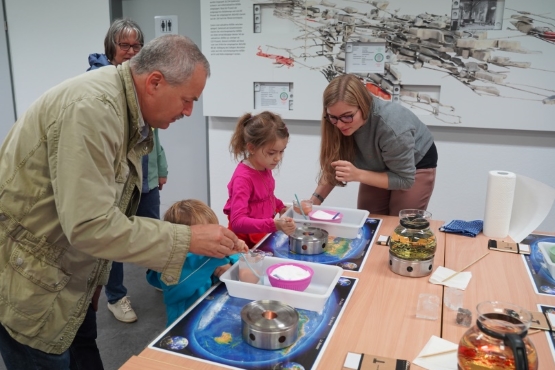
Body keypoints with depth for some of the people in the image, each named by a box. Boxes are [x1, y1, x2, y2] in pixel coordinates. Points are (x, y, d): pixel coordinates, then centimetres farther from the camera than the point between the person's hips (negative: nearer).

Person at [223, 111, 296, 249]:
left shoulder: (264, 168, 2)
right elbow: (237, 222, -34)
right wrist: (275, 225, -43)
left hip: (265, 235, 8)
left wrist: (281, 207, 9)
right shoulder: (243, 178, -24)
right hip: (247, 242, -8)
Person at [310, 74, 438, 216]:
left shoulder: (392, 127, -40)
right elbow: (333, 167, -15)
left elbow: (405, 179, -29)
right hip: (378, 167, 4)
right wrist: (315, 200, -29)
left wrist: (358, 175, -40)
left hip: (417, 165, -4)